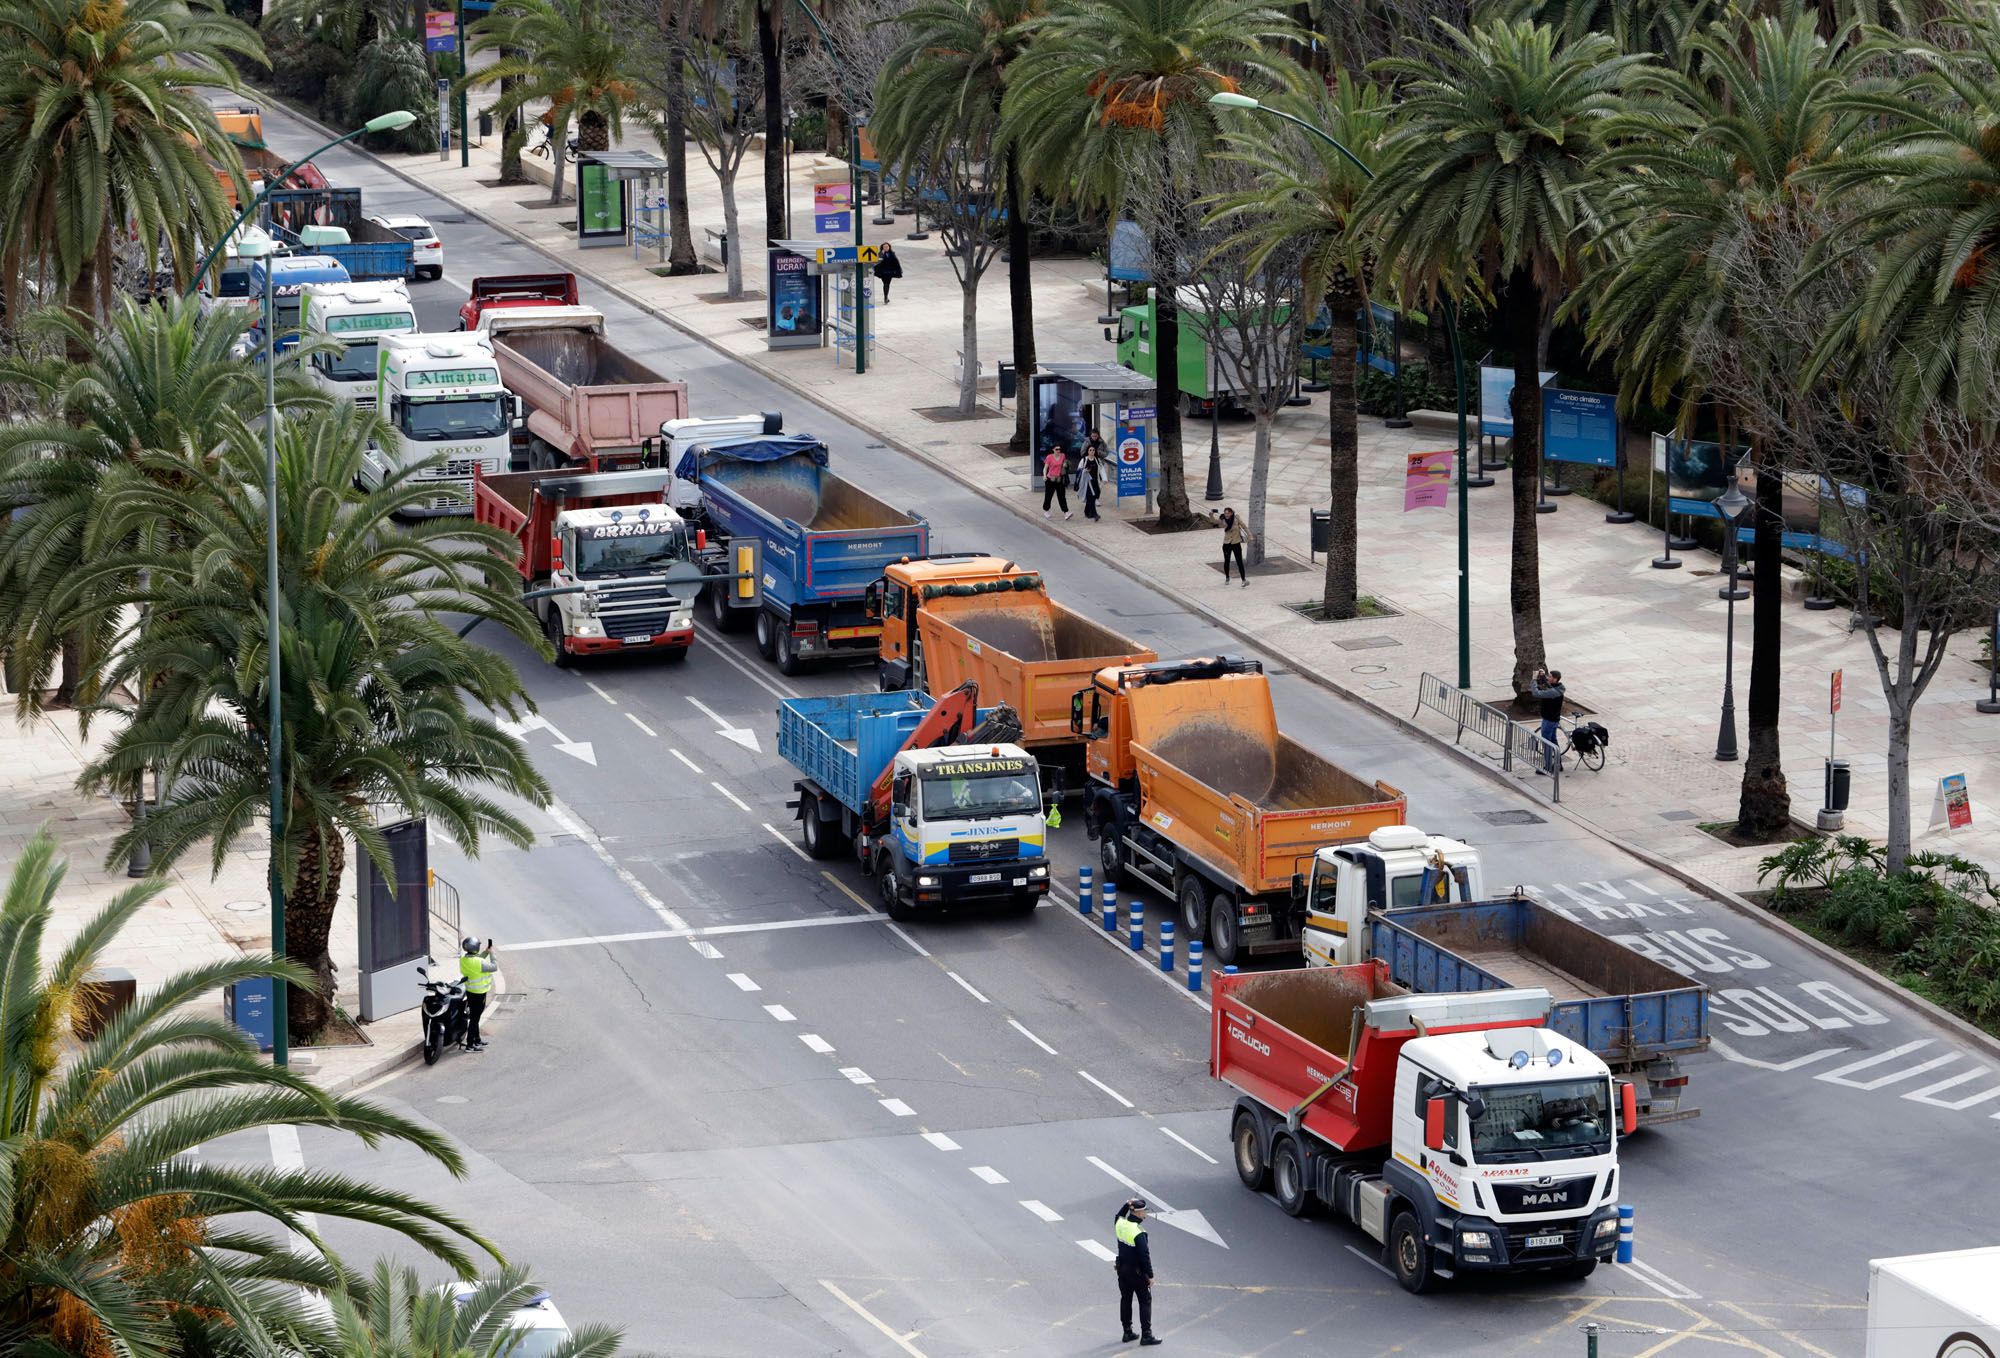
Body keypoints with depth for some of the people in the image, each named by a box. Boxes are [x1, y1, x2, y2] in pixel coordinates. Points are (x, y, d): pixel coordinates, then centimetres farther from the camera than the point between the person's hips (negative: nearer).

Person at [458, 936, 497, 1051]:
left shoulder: (464, 959, -1)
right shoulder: (479, 963, -26)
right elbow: (494, 967, -14)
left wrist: (486, 952, 11)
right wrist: (492, 954, -2)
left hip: (470, 991, 9)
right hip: (478, 993, -9)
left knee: (475, 1018, 21)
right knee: (474, 1019, -1)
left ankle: (477, 1041, 33)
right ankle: (470, 1045, 3)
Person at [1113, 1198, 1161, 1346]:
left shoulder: (1120, 1224, -5)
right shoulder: (1138, 1232, -26)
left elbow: (1119, 1216, 23)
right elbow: (1145, 1256, -22)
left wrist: (1127, 1205, 7)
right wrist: (1150, 1275, -14)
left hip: (1122, 1269, 7)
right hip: (1137, 1272, -7)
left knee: (1125, 1299, 18)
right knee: (1145, 1301, 4)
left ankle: (1127, 1332, 26)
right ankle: (1146, 1335, 4)